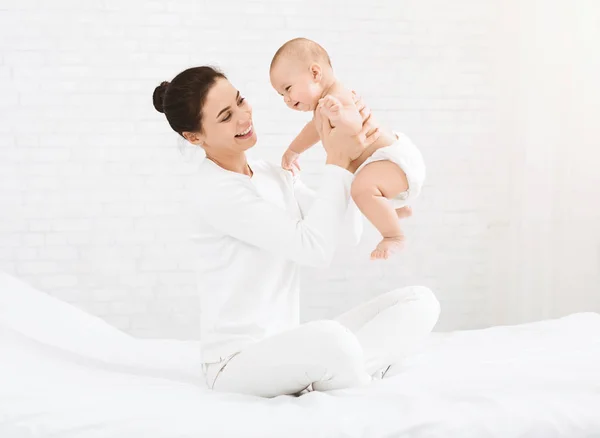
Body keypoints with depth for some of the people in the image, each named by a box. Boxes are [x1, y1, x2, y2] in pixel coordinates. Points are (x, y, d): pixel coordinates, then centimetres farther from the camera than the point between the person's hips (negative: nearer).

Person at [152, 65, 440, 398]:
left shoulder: (275, 175, 12)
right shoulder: (214, 192, -15)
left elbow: (348, 233, 4)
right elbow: (314, 247, -21)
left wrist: (348, 158, -7)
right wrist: (337, 162, -15)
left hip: (286, 350, 8)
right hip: (238, 362, -8)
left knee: (420, 301, -5)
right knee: (332, 341, -40)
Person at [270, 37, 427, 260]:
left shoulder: (335, 99, -27)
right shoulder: (325, 102, 8)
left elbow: (355, 124, -47)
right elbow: (315, 127, 28)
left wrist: (338, 115, -66)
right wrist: (292, 151, 22)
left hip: (397, 159, -12)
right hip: (393, 151, 12)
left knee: (362, 188, -39)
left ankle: (394, 235, -22)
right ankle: (399, 208, 61)